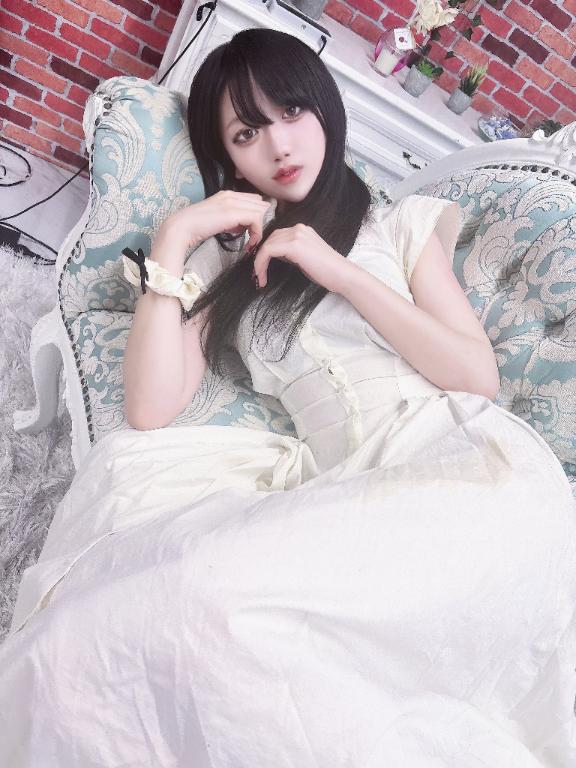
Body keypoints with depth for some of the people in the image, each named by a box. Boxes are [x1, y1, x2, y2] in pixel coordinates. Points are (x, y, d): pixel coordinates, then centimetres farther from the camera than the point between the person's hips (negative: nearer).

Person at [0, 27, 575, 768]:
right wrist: (172, 241, 4)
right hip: (351, 494, 3)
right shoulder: (222, 265, 19)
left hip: (473, 464, -2)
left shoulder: (402, 223, 17)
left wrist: (338, 270, -2)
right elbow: (149, 411, 4)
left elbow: (478, 375, 3)